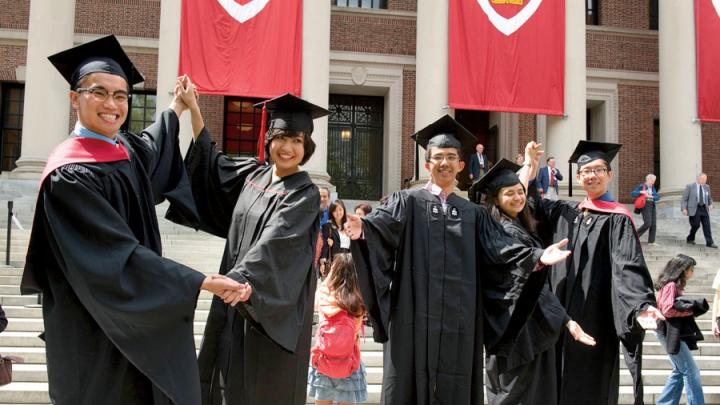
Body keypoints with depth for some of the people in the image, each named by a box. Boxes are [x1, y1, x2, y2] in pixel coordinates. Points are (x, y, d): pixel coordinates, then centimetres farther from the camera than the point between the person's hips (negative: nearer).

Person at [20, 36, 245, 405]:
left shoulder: (125, 151, 5)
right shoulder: (69, 176, -20)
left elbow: (151, 147, 31)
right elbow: (120, 255, -25)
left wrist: (178, 106, 44)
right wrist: (201, 282, -25)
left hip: (138, 319, 8)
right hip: (95, 335, -8)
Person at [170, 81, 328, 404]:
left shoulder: (305, 194, -11)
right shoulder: (252, 174, 8)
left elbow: (274, 243, -25)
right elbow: (211, 161, 21)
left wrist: (243, 279, -40)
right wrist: (192, 107, 14)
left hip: (272, 308, -6)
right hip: (237, 296, 7)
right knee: (228, 377, 11)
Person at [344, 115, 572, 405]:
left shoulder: (473, 213, 15)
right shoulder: (407, 201, 5)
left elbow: (500, 247, 5)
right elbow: (383, 224, -13)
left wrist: (536, 257, -12)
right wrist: (362, 230, -35)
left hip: (458, 314, 3)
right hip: (415, 312, -3)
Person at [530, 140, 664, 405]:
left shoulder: (617, 219, -4)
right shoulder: (564, 213, 12)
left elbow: (629, 266, -15)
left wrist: (642, 305, -32)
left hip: (595, 318, -5)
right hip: (561, 315, 5)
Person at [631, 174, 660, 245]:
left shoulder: (652, 187, 15)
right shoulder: (641, 186, -2)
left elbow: (657, 197, 7)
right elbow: (632, 193, -8)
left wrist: (651, 196, -12)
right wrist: (641, 192, -22)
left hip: (652, 206, 6)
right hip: (645, 206, -6)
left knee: (654, 224, 1)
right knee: (647, 224, -16)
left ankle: (651, 241, 7)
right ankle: (636, 234, 3)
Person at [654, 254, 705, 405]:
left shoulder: (674, 285, 15)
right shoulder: (671, 285, -15)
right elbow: (668, 310, -21)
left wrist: (690, 307, -1)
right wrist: (690, 309, -15)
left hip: (676, 334, 10)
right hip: (671, 334, -10)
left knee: (680, 371, 13)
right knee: (691, 371, -6)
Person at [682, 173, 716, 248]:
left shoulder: (706, 187, 12)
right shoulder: (690, 187, -2)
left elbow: (709, 198, 22)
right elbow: (684, 199, -2)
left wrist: (710, 204, 2)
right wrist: (684, 208, -12)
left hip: (704, 209, 4)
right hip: (694, 209, -4)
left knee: (707, 226, 0)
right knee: (696, 225, -4)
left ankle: (709, 243, 3)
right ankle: (690, 239, 19)